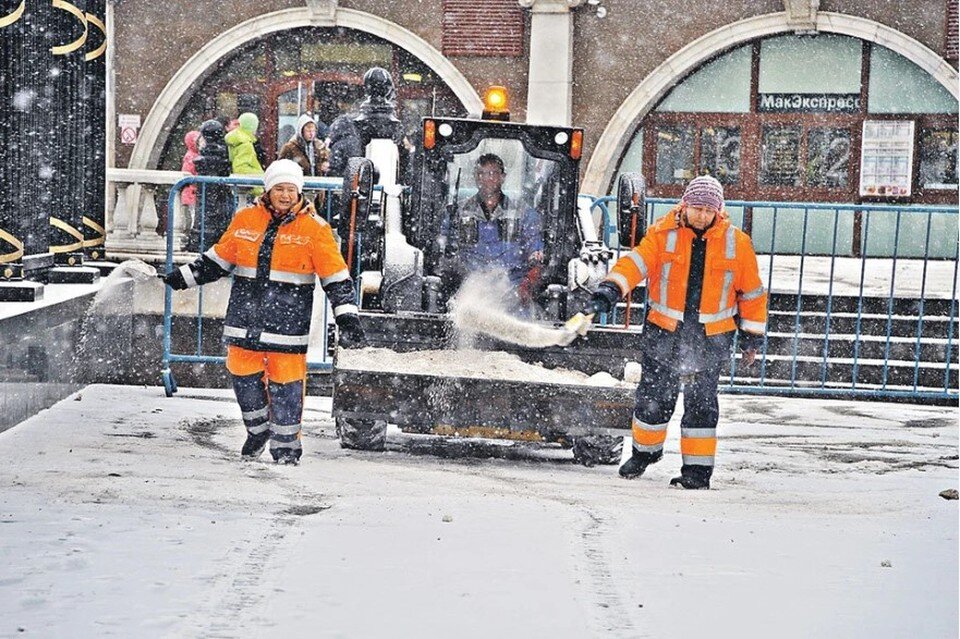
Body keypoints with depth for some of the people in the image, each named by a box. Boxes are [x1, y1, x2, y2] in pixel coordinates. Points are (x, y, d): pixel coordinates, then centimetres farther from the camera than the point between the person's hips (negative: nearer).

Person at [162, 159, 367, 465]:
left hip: (288, 321, -3)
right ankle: (258, 431, 31)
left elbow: (336, 277, -2)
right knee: (244, 376, 8)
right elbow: (219, 259, 19)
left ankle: (286, 446, 13)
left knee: (286, 384, -2)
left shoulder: (314, 227, -2)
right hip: (245, 315, 3)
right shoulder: (246, 219, 5)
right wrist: (183, 277, 18)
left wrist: (347, 317, -8)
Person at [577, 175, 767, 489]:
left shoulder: (736, 243, -1)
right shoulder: (663, 234, -4)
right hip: (664, 330, 1)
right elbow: (636, 262, -15)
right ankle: (645, 451, 30)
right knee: (653, 395, 7)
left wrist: (751, 337, 9)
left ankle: (698, 469, 7)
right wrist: (609, 291, -32)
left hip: (711, 337, 0)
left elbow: (752, 292, 7)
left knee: (701, 401, -1)